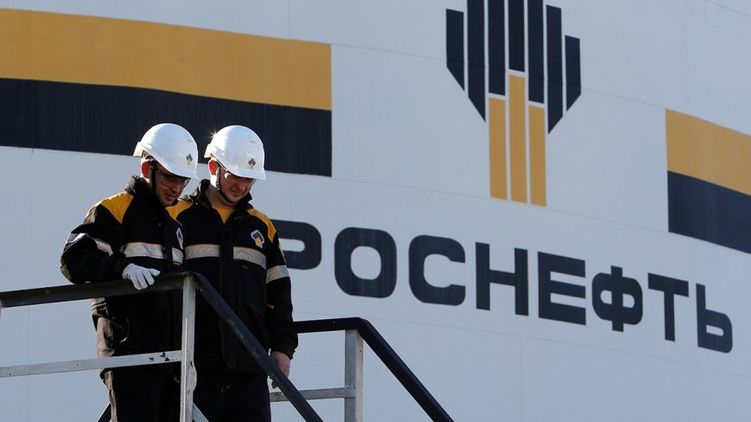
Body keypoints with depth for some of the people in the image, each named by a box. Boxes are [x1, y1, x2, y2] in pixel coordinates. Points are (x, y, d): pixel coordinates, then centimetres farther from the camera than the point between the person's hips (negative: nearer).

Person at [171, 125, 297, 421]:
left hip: (248, 365, 3)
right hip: (193, 365, -3)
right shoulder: (179, 217, 4)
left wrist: (282, 347, 10)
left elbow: (278, 293, 19)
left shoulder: (262, 226, 17)